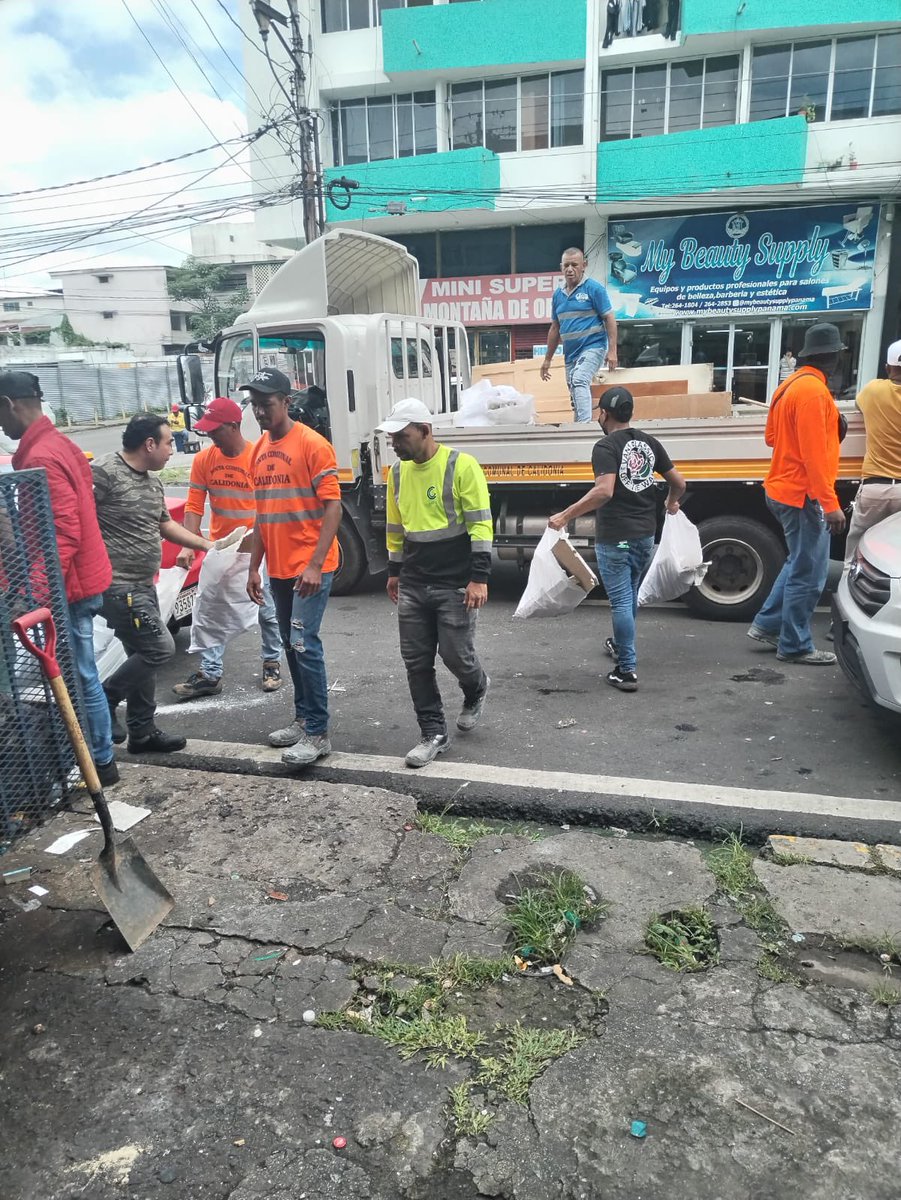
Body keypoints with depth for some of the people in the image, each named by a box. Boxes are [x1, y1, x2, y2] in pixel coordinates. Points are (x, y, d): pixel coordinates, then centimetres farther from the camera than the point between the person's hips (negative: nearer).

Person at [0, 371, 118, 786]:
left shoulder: (40, 458, -20)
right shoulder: (58, 445, 12)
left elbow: (63, 534, -26)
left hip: (70, 585, -10)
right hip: (80, 579, 10)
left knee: (79, 677, 1)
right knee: (79, 674, 18)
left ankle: (101, 763, 13)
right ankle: (95, 754, 30)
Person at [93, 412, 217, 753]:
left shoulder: (153, 481, 13)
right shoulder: (105, 472, -16)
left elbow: (165, 524, 26)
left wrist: (206, 545, 24)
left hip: (143, 585, 10)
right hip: (117, 586, -10)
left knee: (144, 656, 13)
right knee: (159, 648, -9)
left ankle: (142, 732, 24)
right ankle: (102, 702, 8)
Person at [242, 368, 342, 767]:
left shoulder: (312, 444, -10)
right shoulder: (259, 450, 11)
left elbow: (332, 507, -14)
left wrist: (315, 565, -20)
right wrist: (254, 567, 14)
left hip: (310, 567, -7)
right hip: (278, 568, 7)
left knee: (304, 644, -9)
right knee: (292, 644, 14)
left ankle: (317, 733, 0)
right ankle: (303, 718, 27)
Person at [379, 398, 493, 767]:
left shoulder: (461, 465, -10)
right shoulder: (399, 470, 9)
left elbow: (481, 524, -12)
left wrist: (479, 578, -16)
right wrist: (394, 570, 20)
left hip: (455, 585, -6)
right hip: (413, 585, 6)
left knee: (456, 655, 1)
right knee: (416, 662, 5)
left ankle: (476, 690, 36)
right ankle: (433, 733, 17)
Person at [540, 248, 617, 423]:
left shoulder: (594, 288, -5)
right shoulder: (558, 294, 12)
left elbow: (609, 319, -7)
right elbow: (555, 328, 19)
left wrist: (612, 351, -16)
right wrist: (547, 359, 18)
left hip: (593, 347, -7)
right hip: (570, 354, 7)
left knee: (579, 380, -32)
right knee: (576, 400, 11)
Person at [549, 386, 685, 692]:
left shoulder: (606, 447, -13)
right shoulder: (649, 443, 8)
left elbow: (604, 491, -27)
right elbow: (678, 482, 12)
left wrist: (566, 516, -24)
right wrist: (672, 503, 33)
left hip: (615, 538, -7)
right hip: (645, 534, 7)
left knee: (620, 601, -2)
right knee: (630, 595, 23)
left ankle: (627, 670, 0)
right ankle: (621, 645, 42)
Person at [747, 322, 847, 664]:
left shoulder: (790, 385, 11)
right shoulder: (813, 390, -18)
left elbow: (772, 436, 20)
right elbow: (814, 454, -24)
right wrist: (830, 503, -23)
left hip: (784, 489, 10)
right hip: (803, 495, -10)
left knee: (800, 564, 22)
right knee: (809, 573, -1)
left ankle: (766, 624, 24)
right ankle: (795, 646, 8)